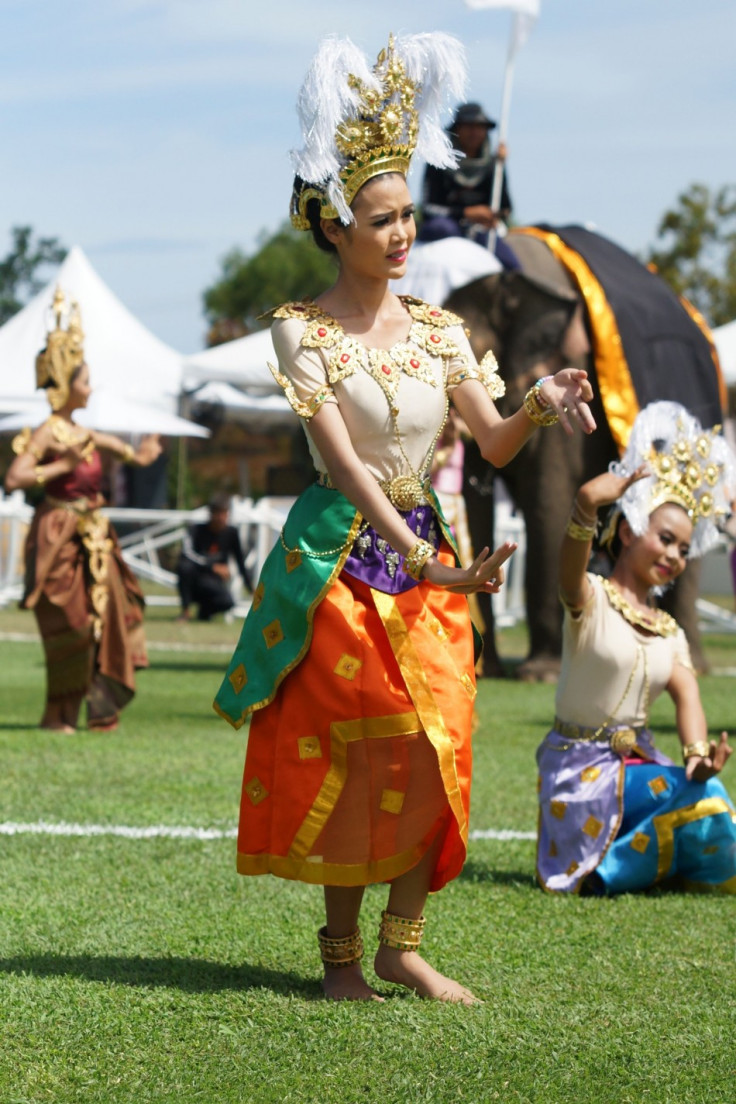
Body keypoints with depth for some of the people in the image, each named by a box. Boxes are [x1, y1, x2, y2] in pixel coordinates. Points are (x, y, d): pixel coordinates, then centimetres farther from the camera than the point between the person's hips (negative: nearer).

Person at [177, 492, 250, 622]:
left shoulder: (231, 533, 1)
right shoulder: (198, 530, -10)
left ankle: (204, 610, 6)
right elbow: (187, 554, -28)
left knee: (228, 602, -31)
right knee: (185, 566, -37)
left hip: (213, 584, 3)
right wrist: (214, 567, -36)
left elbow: (240, 562, 6)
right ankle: (185, 610, -21)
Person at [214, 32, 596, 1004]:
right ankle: (342, 950, 7)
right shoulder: (304, 331, -7)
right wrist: (418, 558, -26)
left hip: (430, 556, 5)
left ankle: (402, 941, 8)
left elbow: (493, 442, 1)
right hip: (340, 556, -5)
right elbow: (342, 461, -16)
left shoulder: (437, 329, 8)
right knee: (355, 752, -4)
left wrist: (537, 409, -22)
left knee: (436, 751, -1)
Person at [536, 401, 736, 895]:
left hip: (640, 763, 6)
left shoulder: (670, 632, 14)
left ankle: (609, 869, 2)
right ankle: (602, 873, -4)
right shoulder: (591, 600, -6)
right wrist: (630, 481, -4)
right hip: (583, 768, -6)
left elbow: (687, 693, -5)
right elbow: (587, 498, -24)